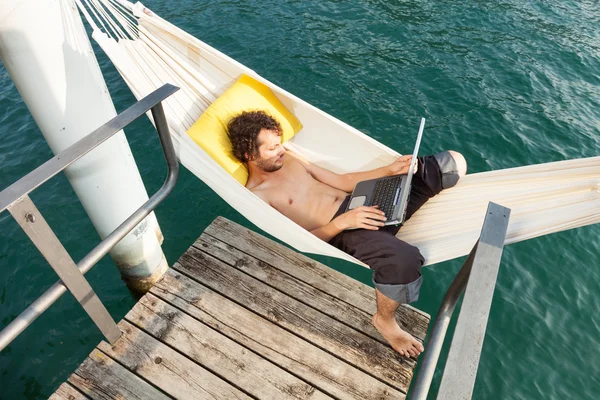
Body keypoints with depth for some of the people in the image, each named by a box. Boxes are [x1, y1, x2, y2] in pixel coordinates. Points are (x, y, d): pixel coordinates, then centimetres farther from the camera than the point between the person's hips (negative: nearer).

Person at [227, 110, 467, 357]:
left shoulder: (287, 158, 15)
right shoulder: (255, 196, -5)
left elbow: (340, 181, 14)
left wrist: (390, 170, 2)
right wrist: (342, 222, -26)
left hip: (360, 201, 7)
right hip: (341, 232, -6)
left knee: (453, 162, -4)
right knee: (404, 260, -38)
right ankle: (384, 320, -7)